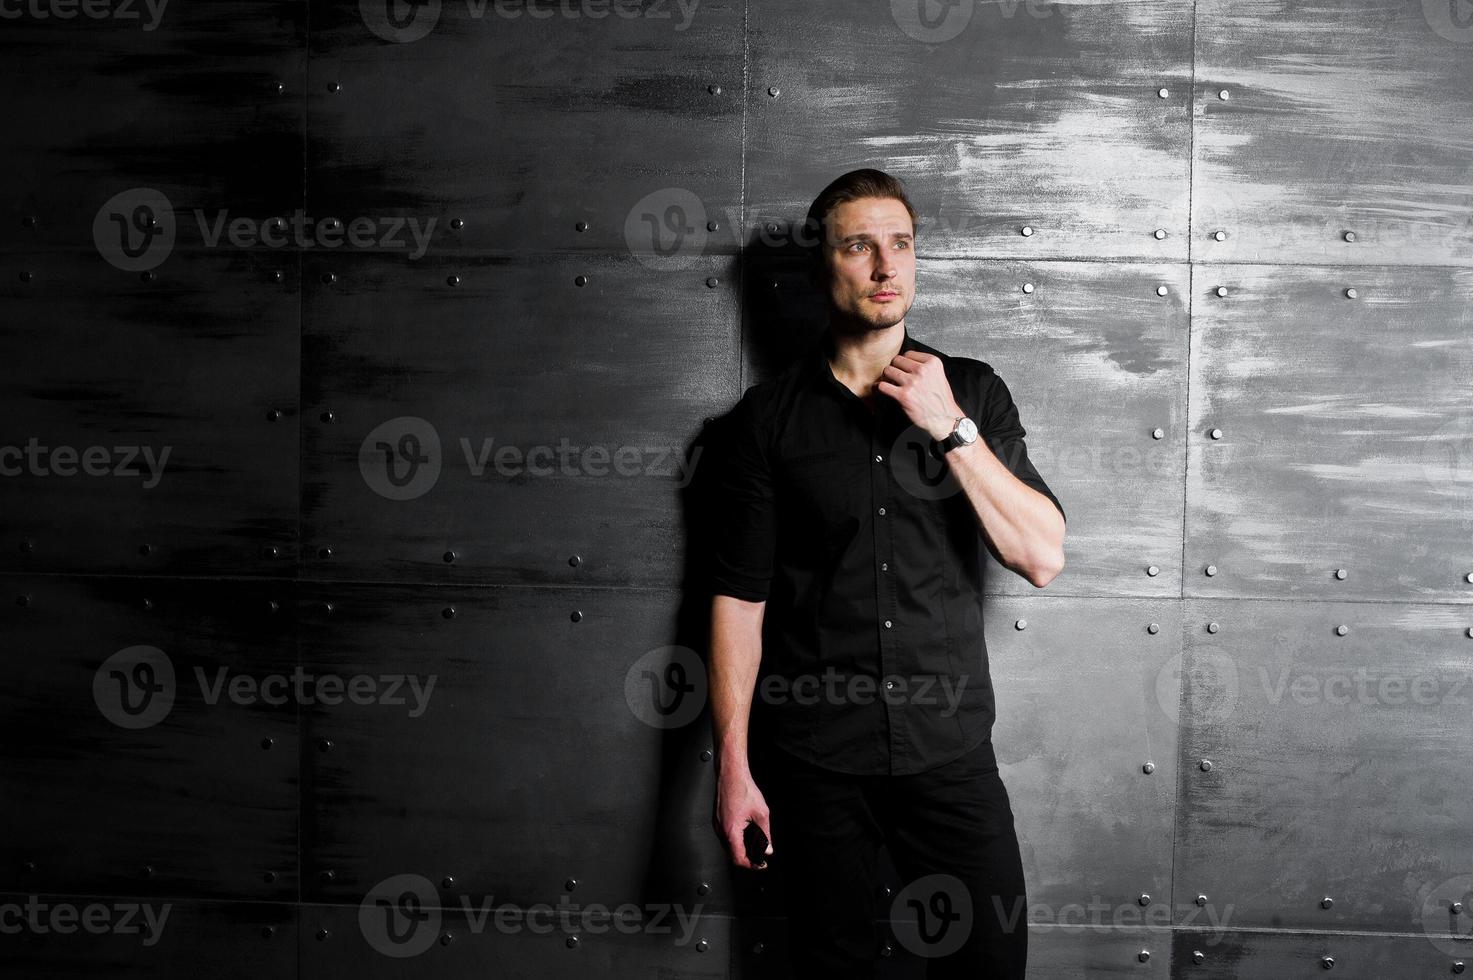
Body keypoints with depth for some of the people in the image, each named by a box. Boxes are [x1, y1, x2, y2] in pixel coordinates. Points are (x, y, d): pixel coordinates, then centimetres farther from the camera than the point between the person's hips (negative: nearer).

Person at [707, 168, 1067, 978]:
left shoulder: (973, 392, 2)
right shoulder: (769, 416, -1)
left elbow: (1042, 558, -6)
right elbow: (739, 598, -1)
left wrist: (950, 427, -15)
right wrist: (733, 768, -5)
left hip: (950, 752, 1)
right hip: (816, 765, 0)